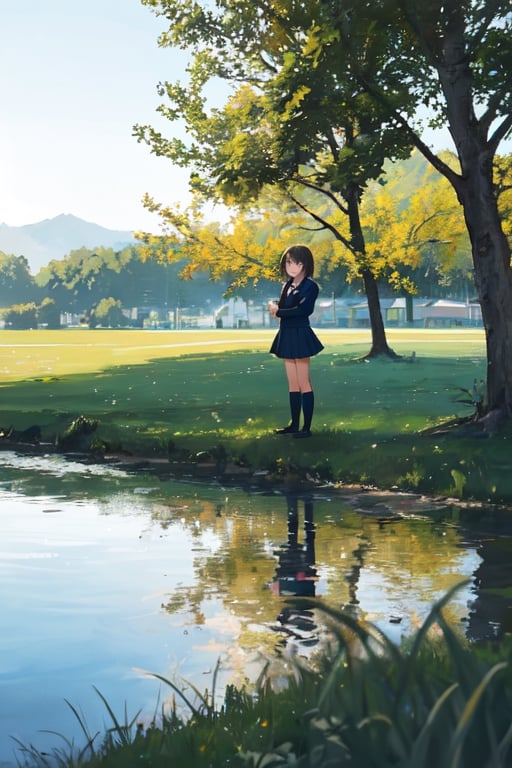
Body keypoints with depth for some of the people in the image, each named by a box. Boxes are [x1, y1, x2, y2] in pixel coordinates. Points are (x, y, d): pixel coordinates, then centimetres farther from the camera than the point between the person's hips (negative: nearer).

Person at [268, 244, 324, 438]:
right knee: (292, 384, 12)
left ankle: (306, 427, 0)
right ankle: (294, 424, 18)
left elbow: (301, 310, -21)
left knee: (303, 384, -4)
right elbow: (281, 307, 9)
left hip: (300, 335, -8)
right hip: (287, 335, 8)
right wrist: (274, 306, -13)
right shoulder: (287, 285, 13)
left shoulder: (309, 286, -10)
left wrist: (278, 312, -10)